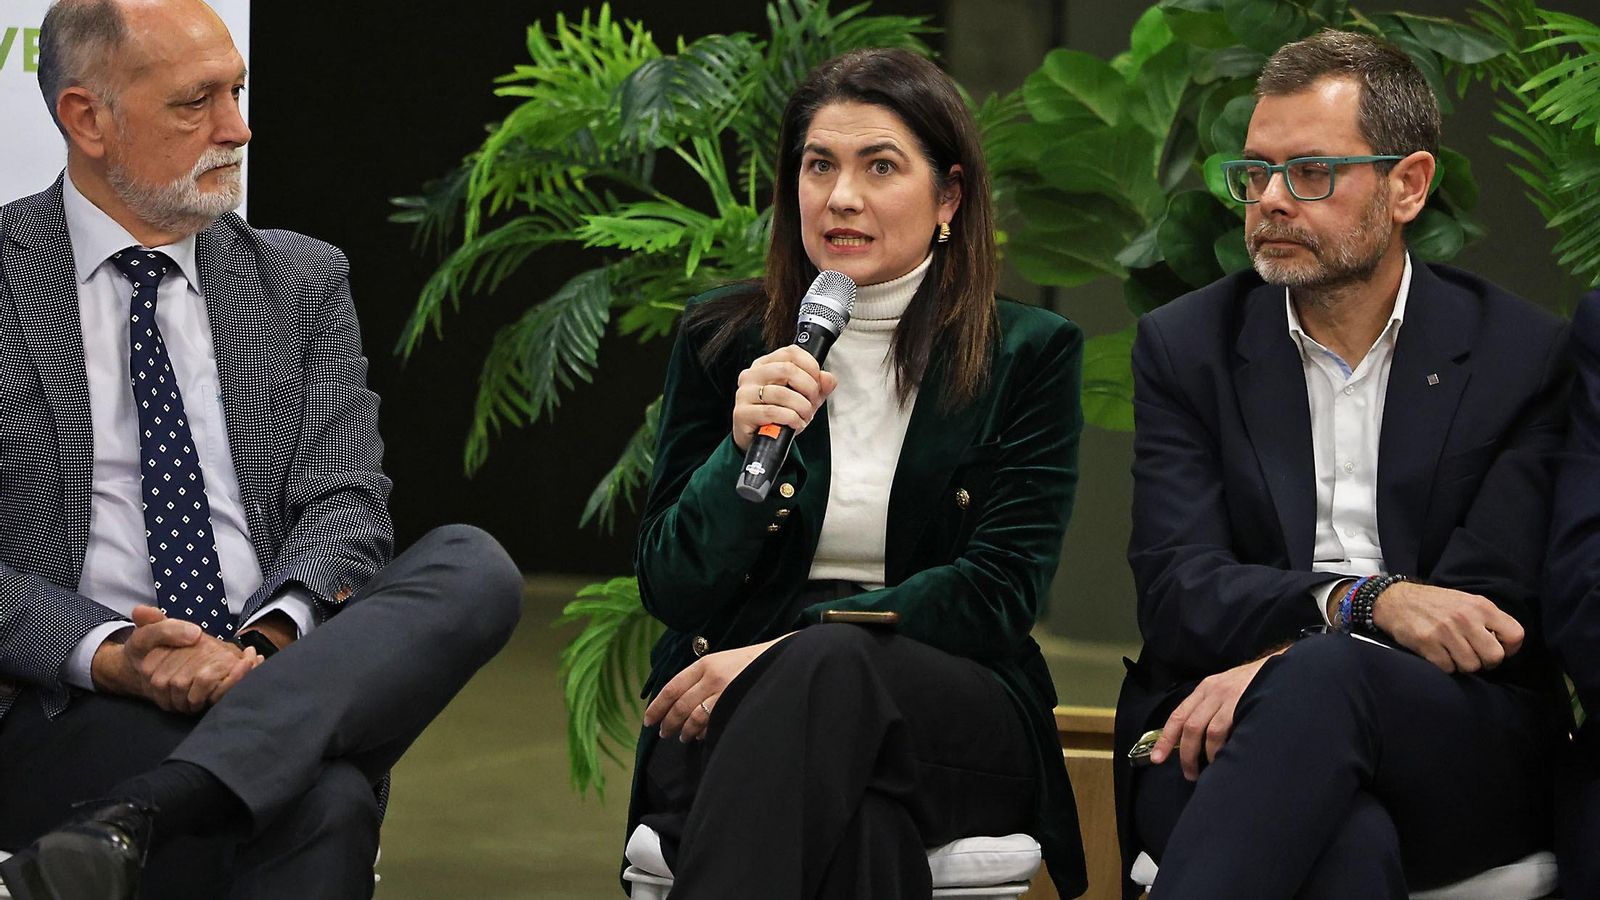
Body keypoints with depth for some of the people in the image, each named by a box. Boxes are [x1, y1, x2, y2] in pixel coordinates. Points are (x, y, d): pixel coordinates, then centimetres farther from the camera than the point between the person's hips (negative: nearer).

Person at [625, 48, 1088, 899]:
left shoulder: (1030, 355, 7)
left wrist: (789, 652, -13)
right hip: (733, 709, 0)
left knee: (830, 669, -38)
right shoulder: (720, 341, 12)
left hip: (953, 713, 0)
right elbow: (670, 592, 8)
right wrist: (744, 449, -12)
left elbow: (999, 590, -2)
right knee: (854, 826, -40)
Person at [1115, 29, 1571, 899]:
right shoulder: (1185, 346, 12)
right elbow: (1176, 593, 0)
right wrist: (1364, 599, -19)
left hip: (1461, 756, 0)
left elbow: (1494, 609, -2)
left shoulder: (1526, 356, 7)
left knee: (1323, 679, -38)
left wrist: (1283, 663, -16)